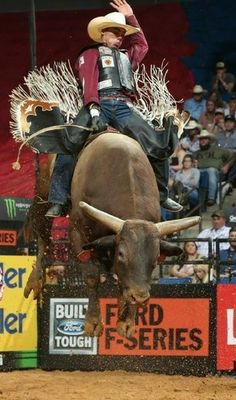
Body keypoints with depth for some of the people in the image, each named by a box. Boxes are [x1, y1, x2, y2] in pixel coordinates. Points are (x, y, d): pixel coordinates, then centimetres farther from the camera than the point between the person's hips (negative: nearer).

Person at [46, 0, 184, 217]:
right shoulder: (90, 54, 14)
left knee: (159, 148, -8)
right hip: (99, 105, -5)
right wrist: (94, 110, -19)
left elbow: (141, 44, 53)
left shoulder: (126, 56, 33)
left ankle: (162, 195, 8)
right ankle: (58, 202, -24)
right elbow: (88, 83, -2)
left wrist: (130, 17, 43)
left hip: (124, 108, 5)